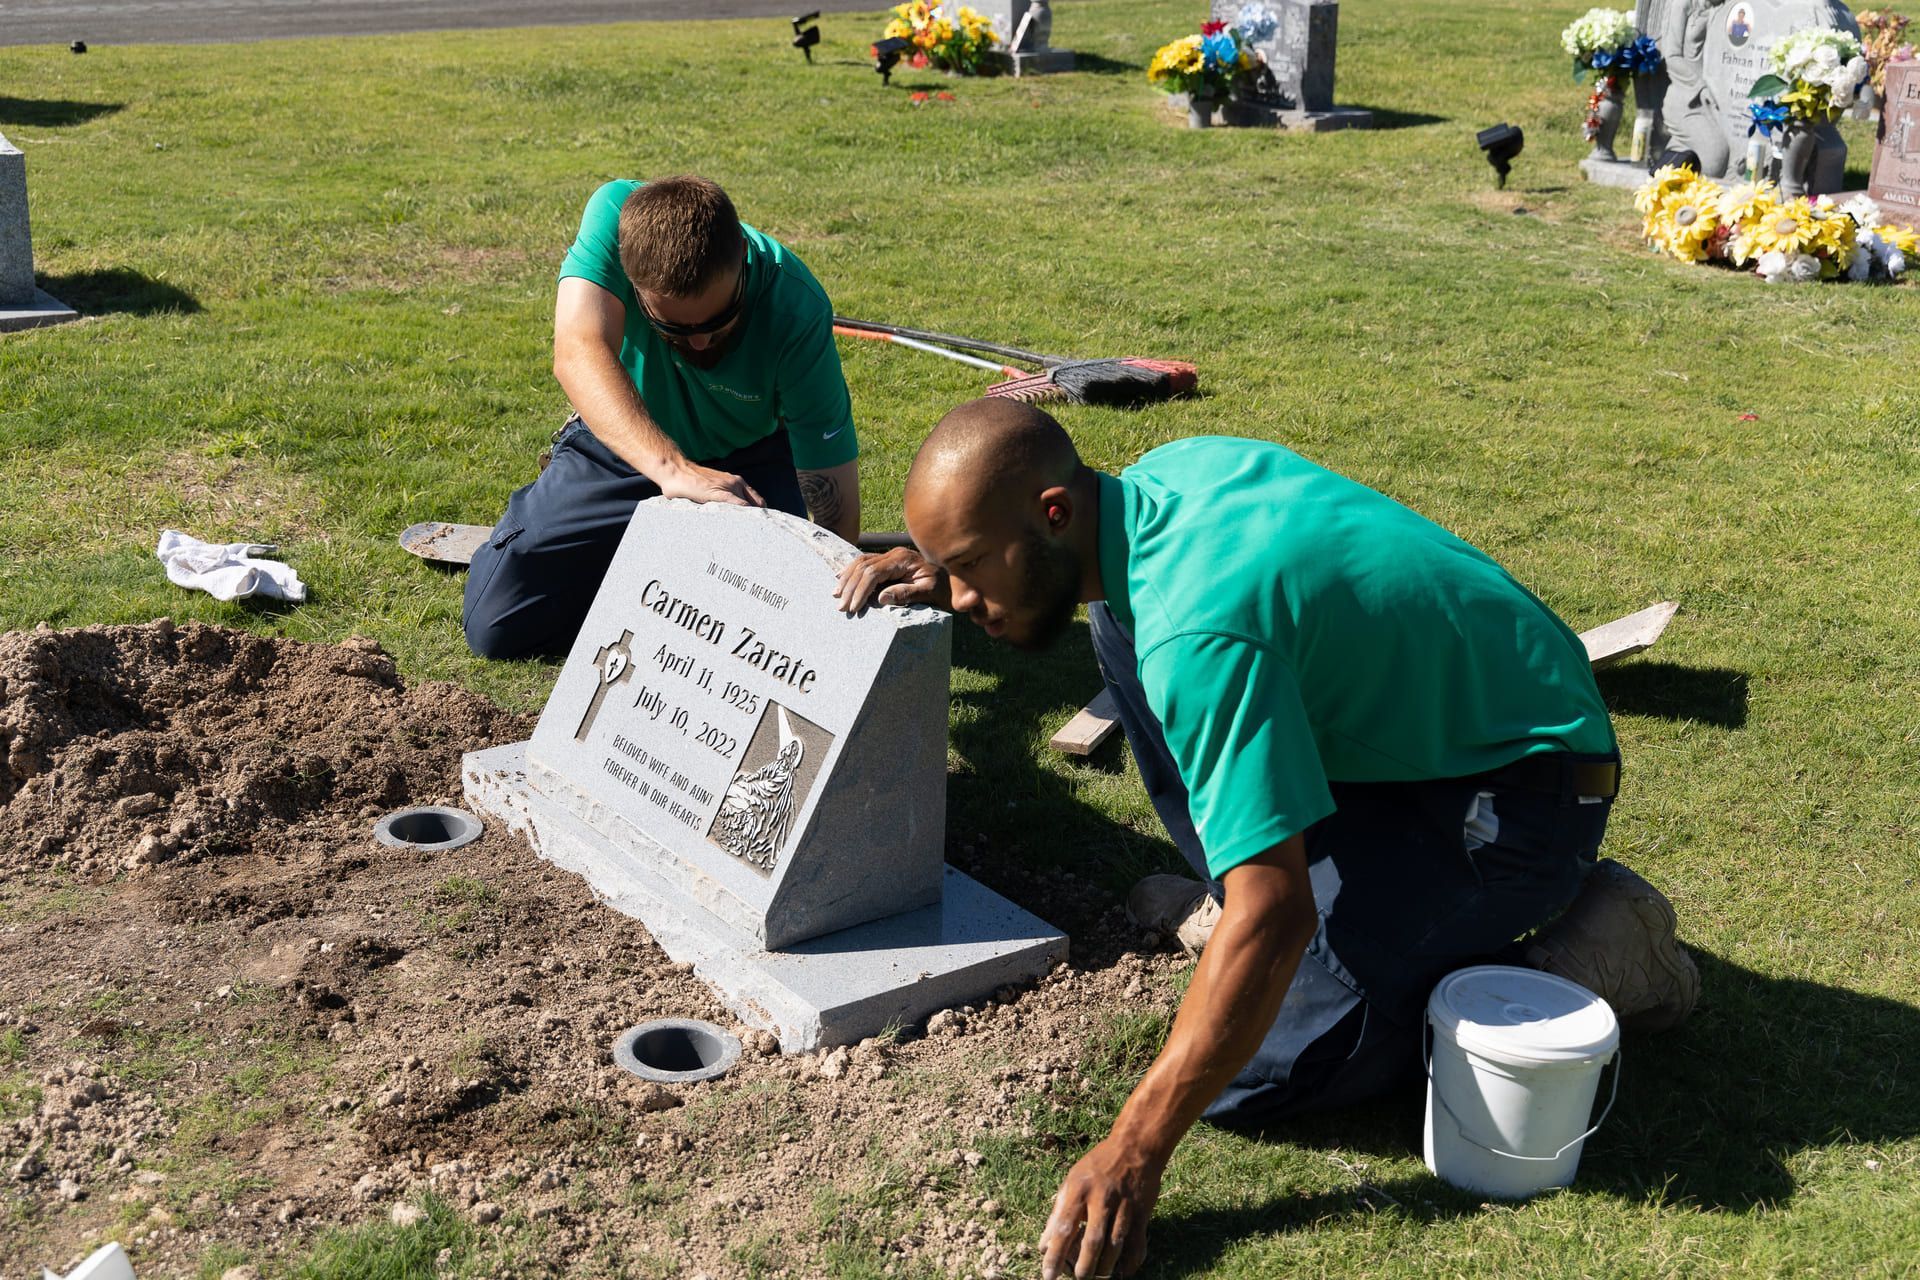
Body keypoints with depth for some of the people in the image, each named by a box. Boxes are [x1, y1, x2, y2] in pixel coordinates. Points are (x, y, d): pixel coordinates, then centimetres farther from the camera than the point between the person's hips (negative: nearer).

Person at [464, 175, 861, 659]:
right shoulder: (615, 215, -30)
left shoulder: (797, 313, -33)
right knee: (494, 625, -9)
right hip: (618, 442, 1)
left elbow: (836, 509, -30)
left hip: (748, 461, 0)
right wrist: (670, 469, -58)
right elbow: (578, 353, -45)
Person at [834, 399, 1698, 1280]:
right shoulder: (1166, 472, -5)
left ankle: (1572, 961, -3)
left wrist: (1131, 1155, -32)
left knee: (1244, 1073, -16)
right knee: (1116, 613, 5)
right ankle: (1234, 892, 15)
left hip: (1518, 793, -9)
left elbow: (1274, 918, -35)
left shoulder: (1197, 633, -32)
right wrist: (941, 572, 7)